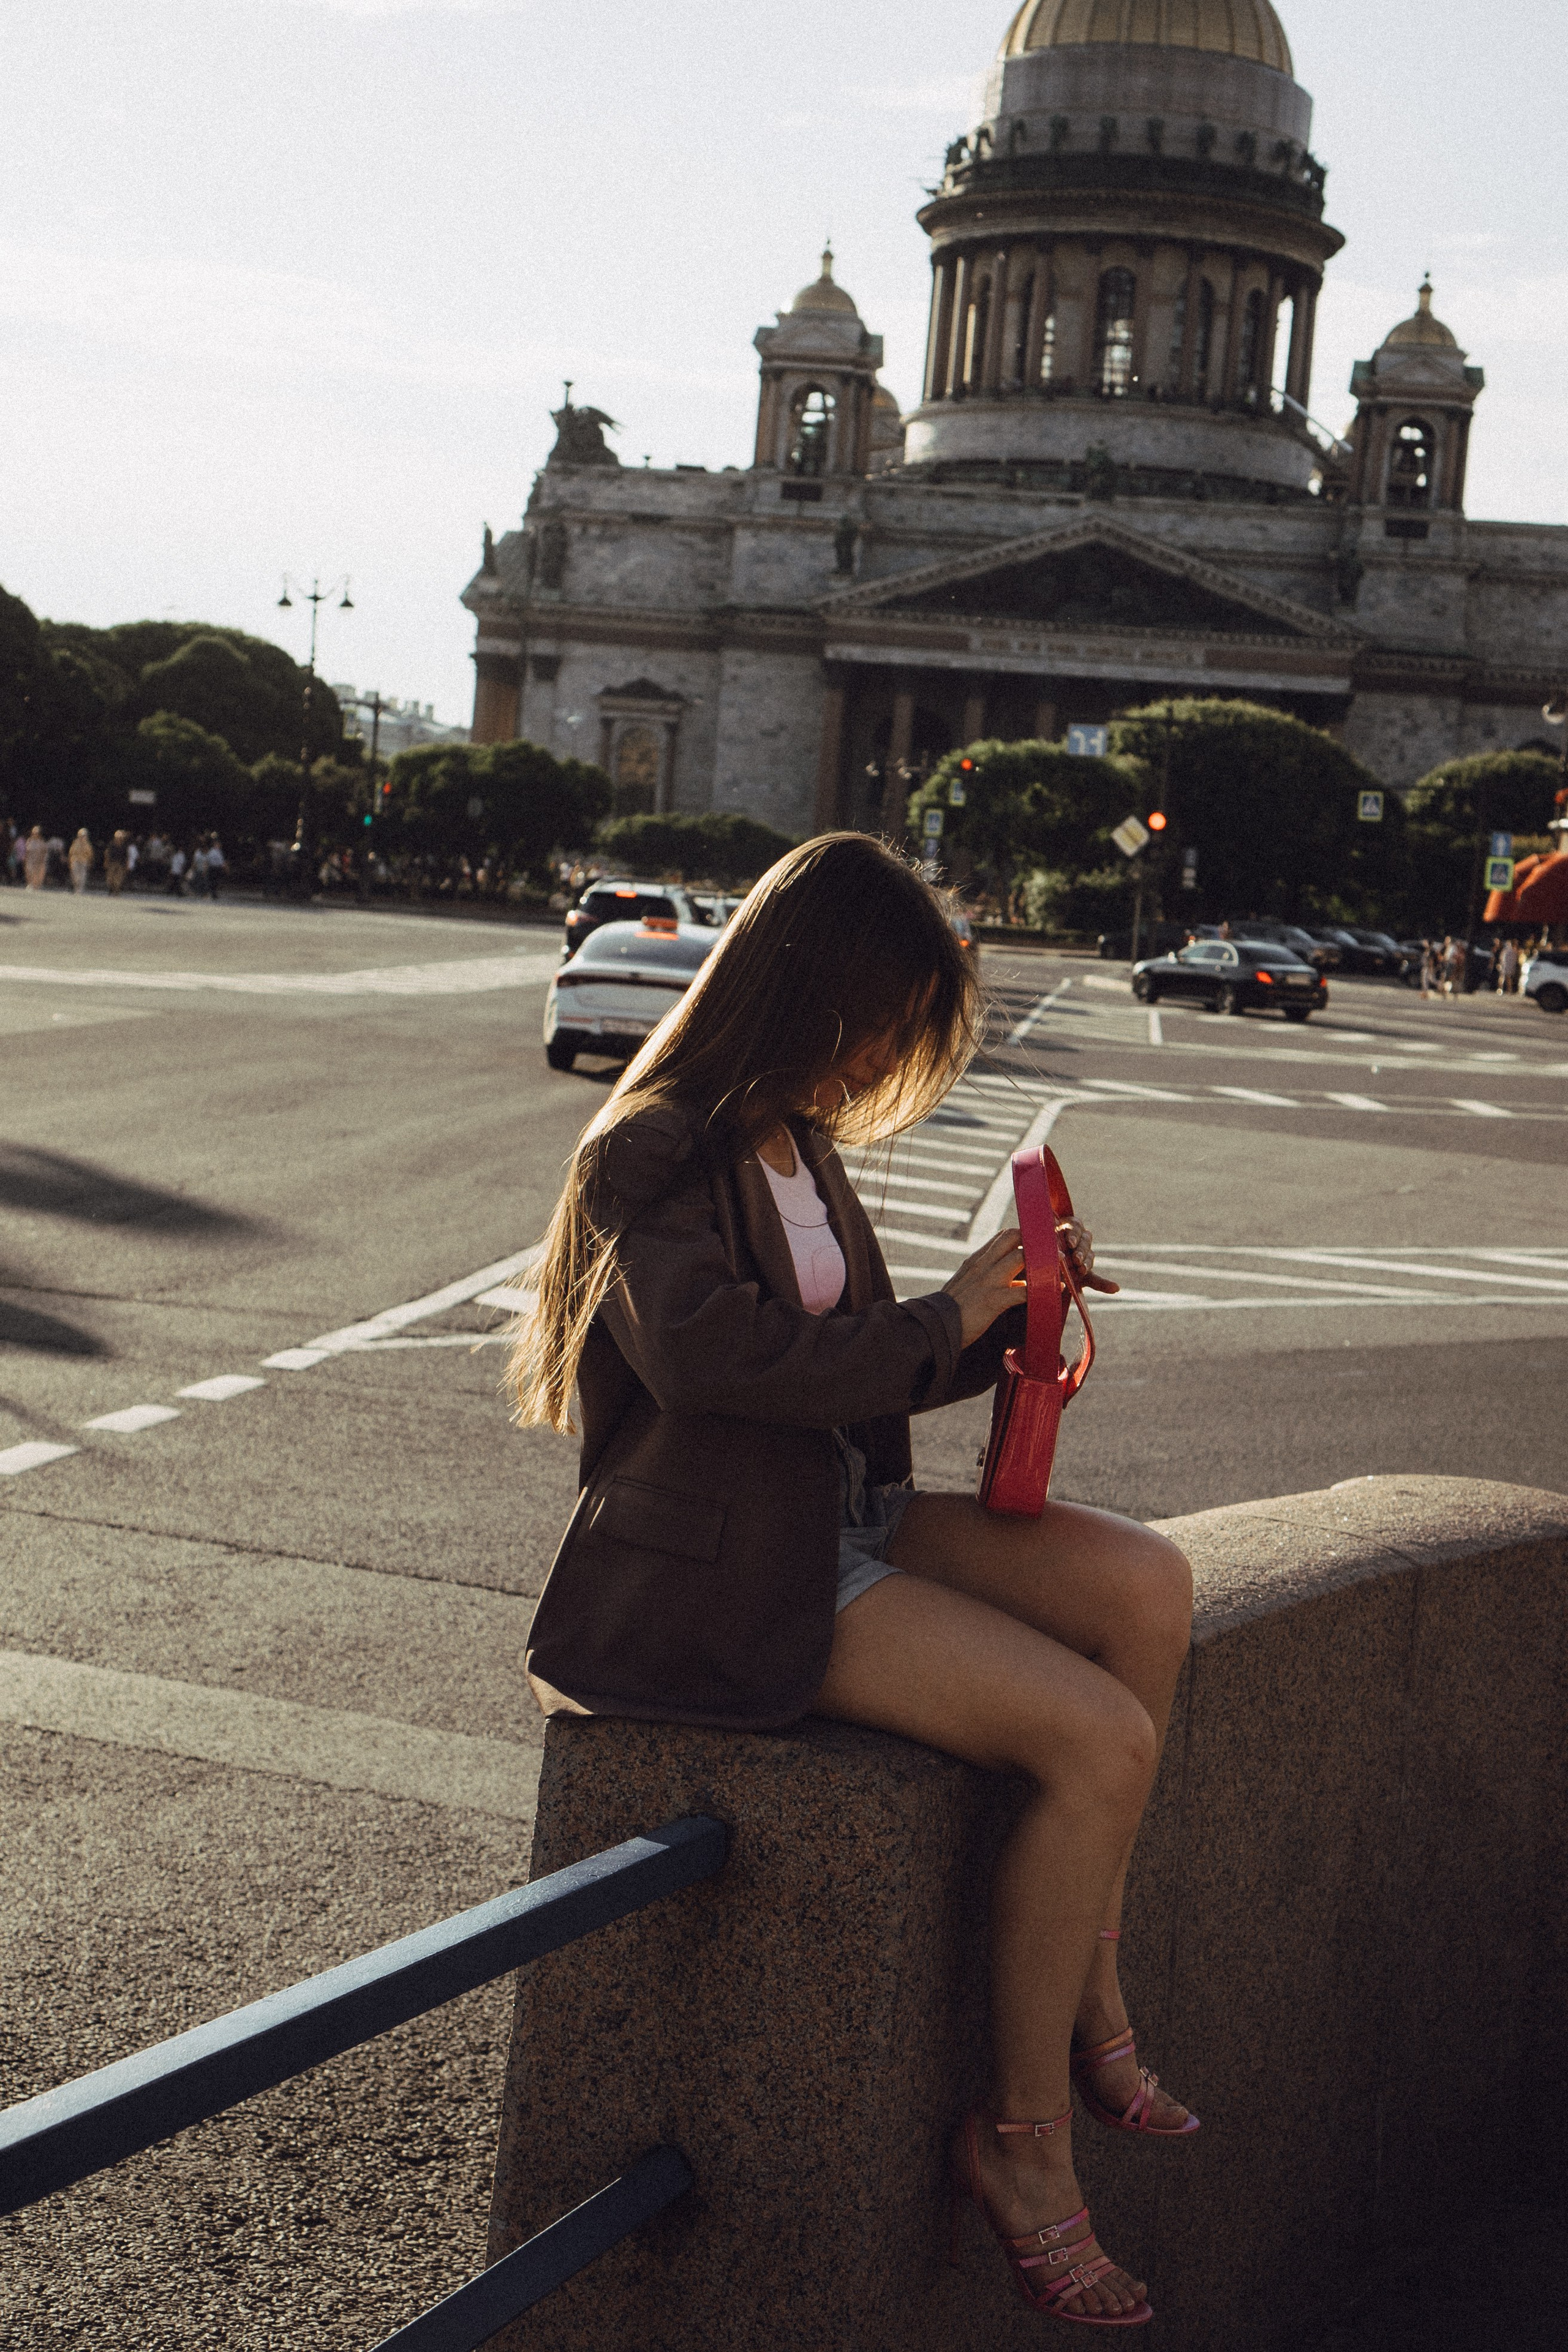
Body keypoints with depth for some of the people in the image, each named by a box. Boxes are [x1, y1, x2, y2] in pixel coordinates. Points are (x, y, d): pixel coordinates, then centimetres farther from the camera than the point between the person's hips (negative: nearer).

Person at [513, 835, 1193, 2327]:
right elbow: (711, 1352, -28)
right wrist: (940, 1324, -19)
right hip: (726, 1574, -9)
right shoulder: (652, 1155, -11)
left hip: (842, 1515, 9)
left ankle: (1090, 2000, -3)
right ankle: (1024, 2134, -3)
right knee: (1103, 1743, -18)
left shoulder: (795, 1142, 16)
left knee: (1147, 1588, -13)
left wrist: (1007, 1315, 4)